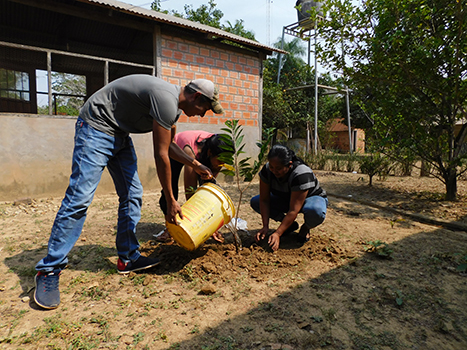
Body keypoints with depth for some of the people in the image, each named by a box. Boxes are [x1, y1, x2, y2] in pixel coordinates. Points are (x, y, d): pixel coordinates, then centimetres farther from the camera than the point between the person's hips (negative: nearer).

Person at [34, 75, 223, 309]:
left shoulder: (174, 106, 6)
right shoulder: (166, 99, -25)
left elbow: (168, 146, 19)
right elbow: (161, 156, -23)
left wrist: (196, 165, 17)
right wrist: (170, 202, -16)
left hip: (120, 135, 10)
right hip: (97, 126, -10)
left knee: (132, 195, 4)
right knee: (80, 198, -13)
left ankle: (128, 258, 13)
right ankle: (49, 270, -1)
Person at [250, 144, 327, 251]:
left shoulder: (301, 174, -37)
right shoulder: (267, 170, -21)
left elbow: (293, 211, -37)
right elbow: (264, 200, -18)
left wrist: (277, 234, -39)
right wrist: (265, 226, -26)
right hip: (285, 199, 6)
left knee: (316, 212, -41)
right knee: (255, 202, -12)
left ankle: (306, 228, -2)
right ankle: (290, 225, 2)